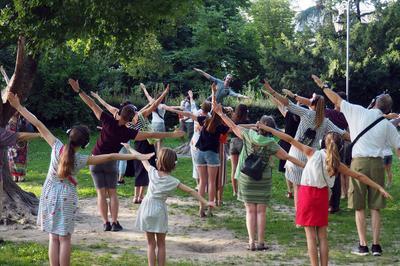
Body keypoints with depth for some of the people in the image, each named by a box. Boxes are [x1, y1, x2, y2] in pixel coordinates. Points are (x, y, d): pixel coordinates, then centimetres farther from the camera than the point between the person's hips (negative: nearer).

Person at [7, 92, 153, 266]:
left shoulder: (57, 147, -14)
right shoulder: (81, 160, -16)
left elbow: (38, 125, -13)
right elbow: (110, 157, -17)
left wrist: (18, 106, -11)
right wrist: (136, 156, -17)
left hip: (50, 194, 2)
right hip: (67, 197, -2)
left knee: (53, 237, 6)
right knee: (65, 238, 5)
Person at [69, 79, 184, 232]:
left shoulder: (108, 121, -16)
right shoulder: (127, 133, -15)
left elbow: (92, 105, -15)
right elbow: (150, 135, -16)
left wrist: (78, 91, -11)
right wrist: (172, 135, -12)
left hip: (96, 160, 1)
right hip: (110, 162, -1)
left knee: (101, 193, 3)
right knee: (112, 193, 9)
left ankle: (106, 223, -2)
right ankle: (114, 222, -1)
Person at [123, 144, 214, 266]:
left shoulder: (153, 173, -7)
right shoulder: (173, 181, -9)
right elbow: (191, 191, -9)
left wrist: (130, 149, 19)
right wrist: (205, 202, -5)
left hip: (147, 210, 1)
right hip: (159, 211, -1)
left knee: (151, 244, 9)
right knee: (161, 245, 11)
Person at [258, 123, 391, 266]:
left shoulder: (312, 153, -9)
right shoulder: (337, 164, -2)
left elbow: (290, 139, -9)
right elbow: (359, 176, 2)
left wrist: (267, 128, -4)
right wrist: (379, 187, 9)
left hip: (307, 193, -2)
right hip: (322, 195, 2)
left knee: (310, 234, 2)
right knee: (322, 235, 10)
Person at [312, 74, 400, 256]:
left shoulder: (358, 112, 0)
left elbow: (337, 100, 7)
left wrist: (323, 85, 21)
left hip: (359, 162, -2)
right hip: (377, 164, 2)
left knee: (359, 208, 4)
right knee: (375, 208, 8)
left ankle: (363, 246, 4)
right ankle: (376, 245, 7)